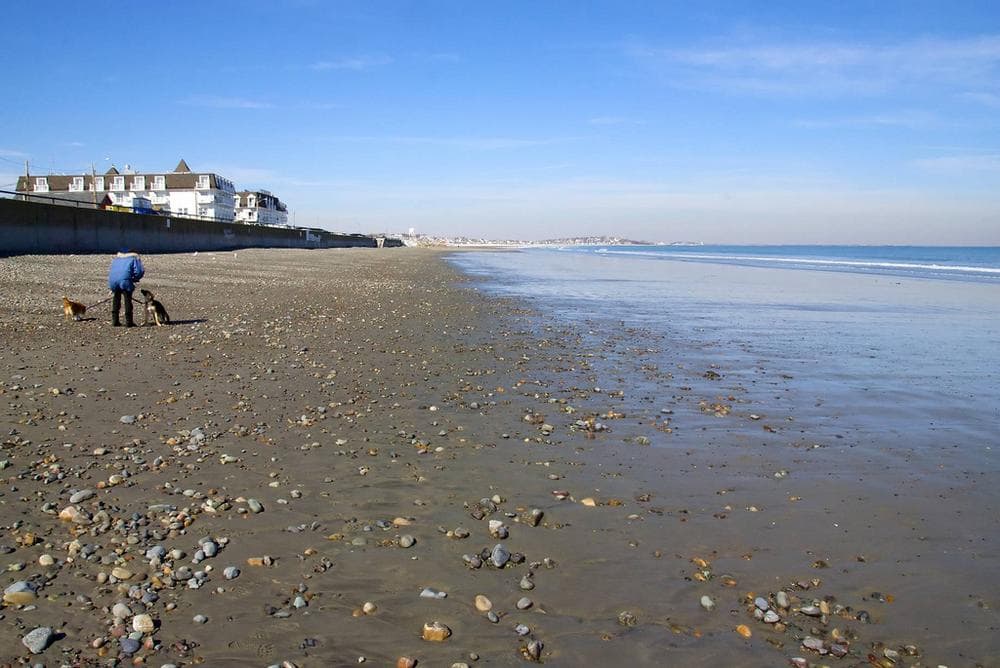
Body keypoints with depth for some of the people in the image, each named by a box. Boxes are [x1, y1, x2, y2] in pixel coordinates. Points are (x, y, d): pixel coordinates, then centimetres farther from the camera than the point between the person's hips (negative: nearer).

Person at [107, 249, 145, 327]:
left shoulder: (117, 257, 32)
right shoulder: (135, 258, 16)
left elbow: (110, 271, 29)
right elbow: (139, 271, 0)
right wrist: (135, 279, 17)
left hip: (113, 279, 5)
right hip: (125, 280, -5)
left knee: (116, 299, 19)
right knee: (127, 300, 4)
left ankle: (115, 321, 20)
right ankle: (128, 322, 3)